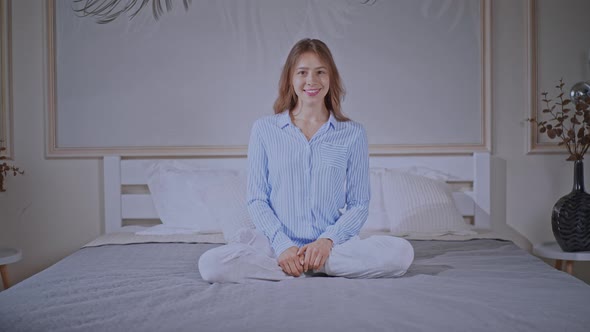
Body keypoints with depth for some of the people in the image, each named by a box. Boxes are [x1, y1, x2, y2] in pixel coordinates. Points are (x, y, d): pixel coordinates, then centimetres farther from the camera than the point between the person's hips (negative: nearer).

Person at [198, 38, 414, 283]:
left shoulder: (353, 133, 6)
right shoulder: (264, 129, 7)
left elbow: (358, 204, 5)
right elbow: (257, 200, 4)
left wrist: (328, 240, -13)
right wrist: (283, 245, -12)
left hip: (333, 245, 0)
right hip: (277, 244, 0)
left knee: (401, 252, -27)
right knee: (210, 264, -27)